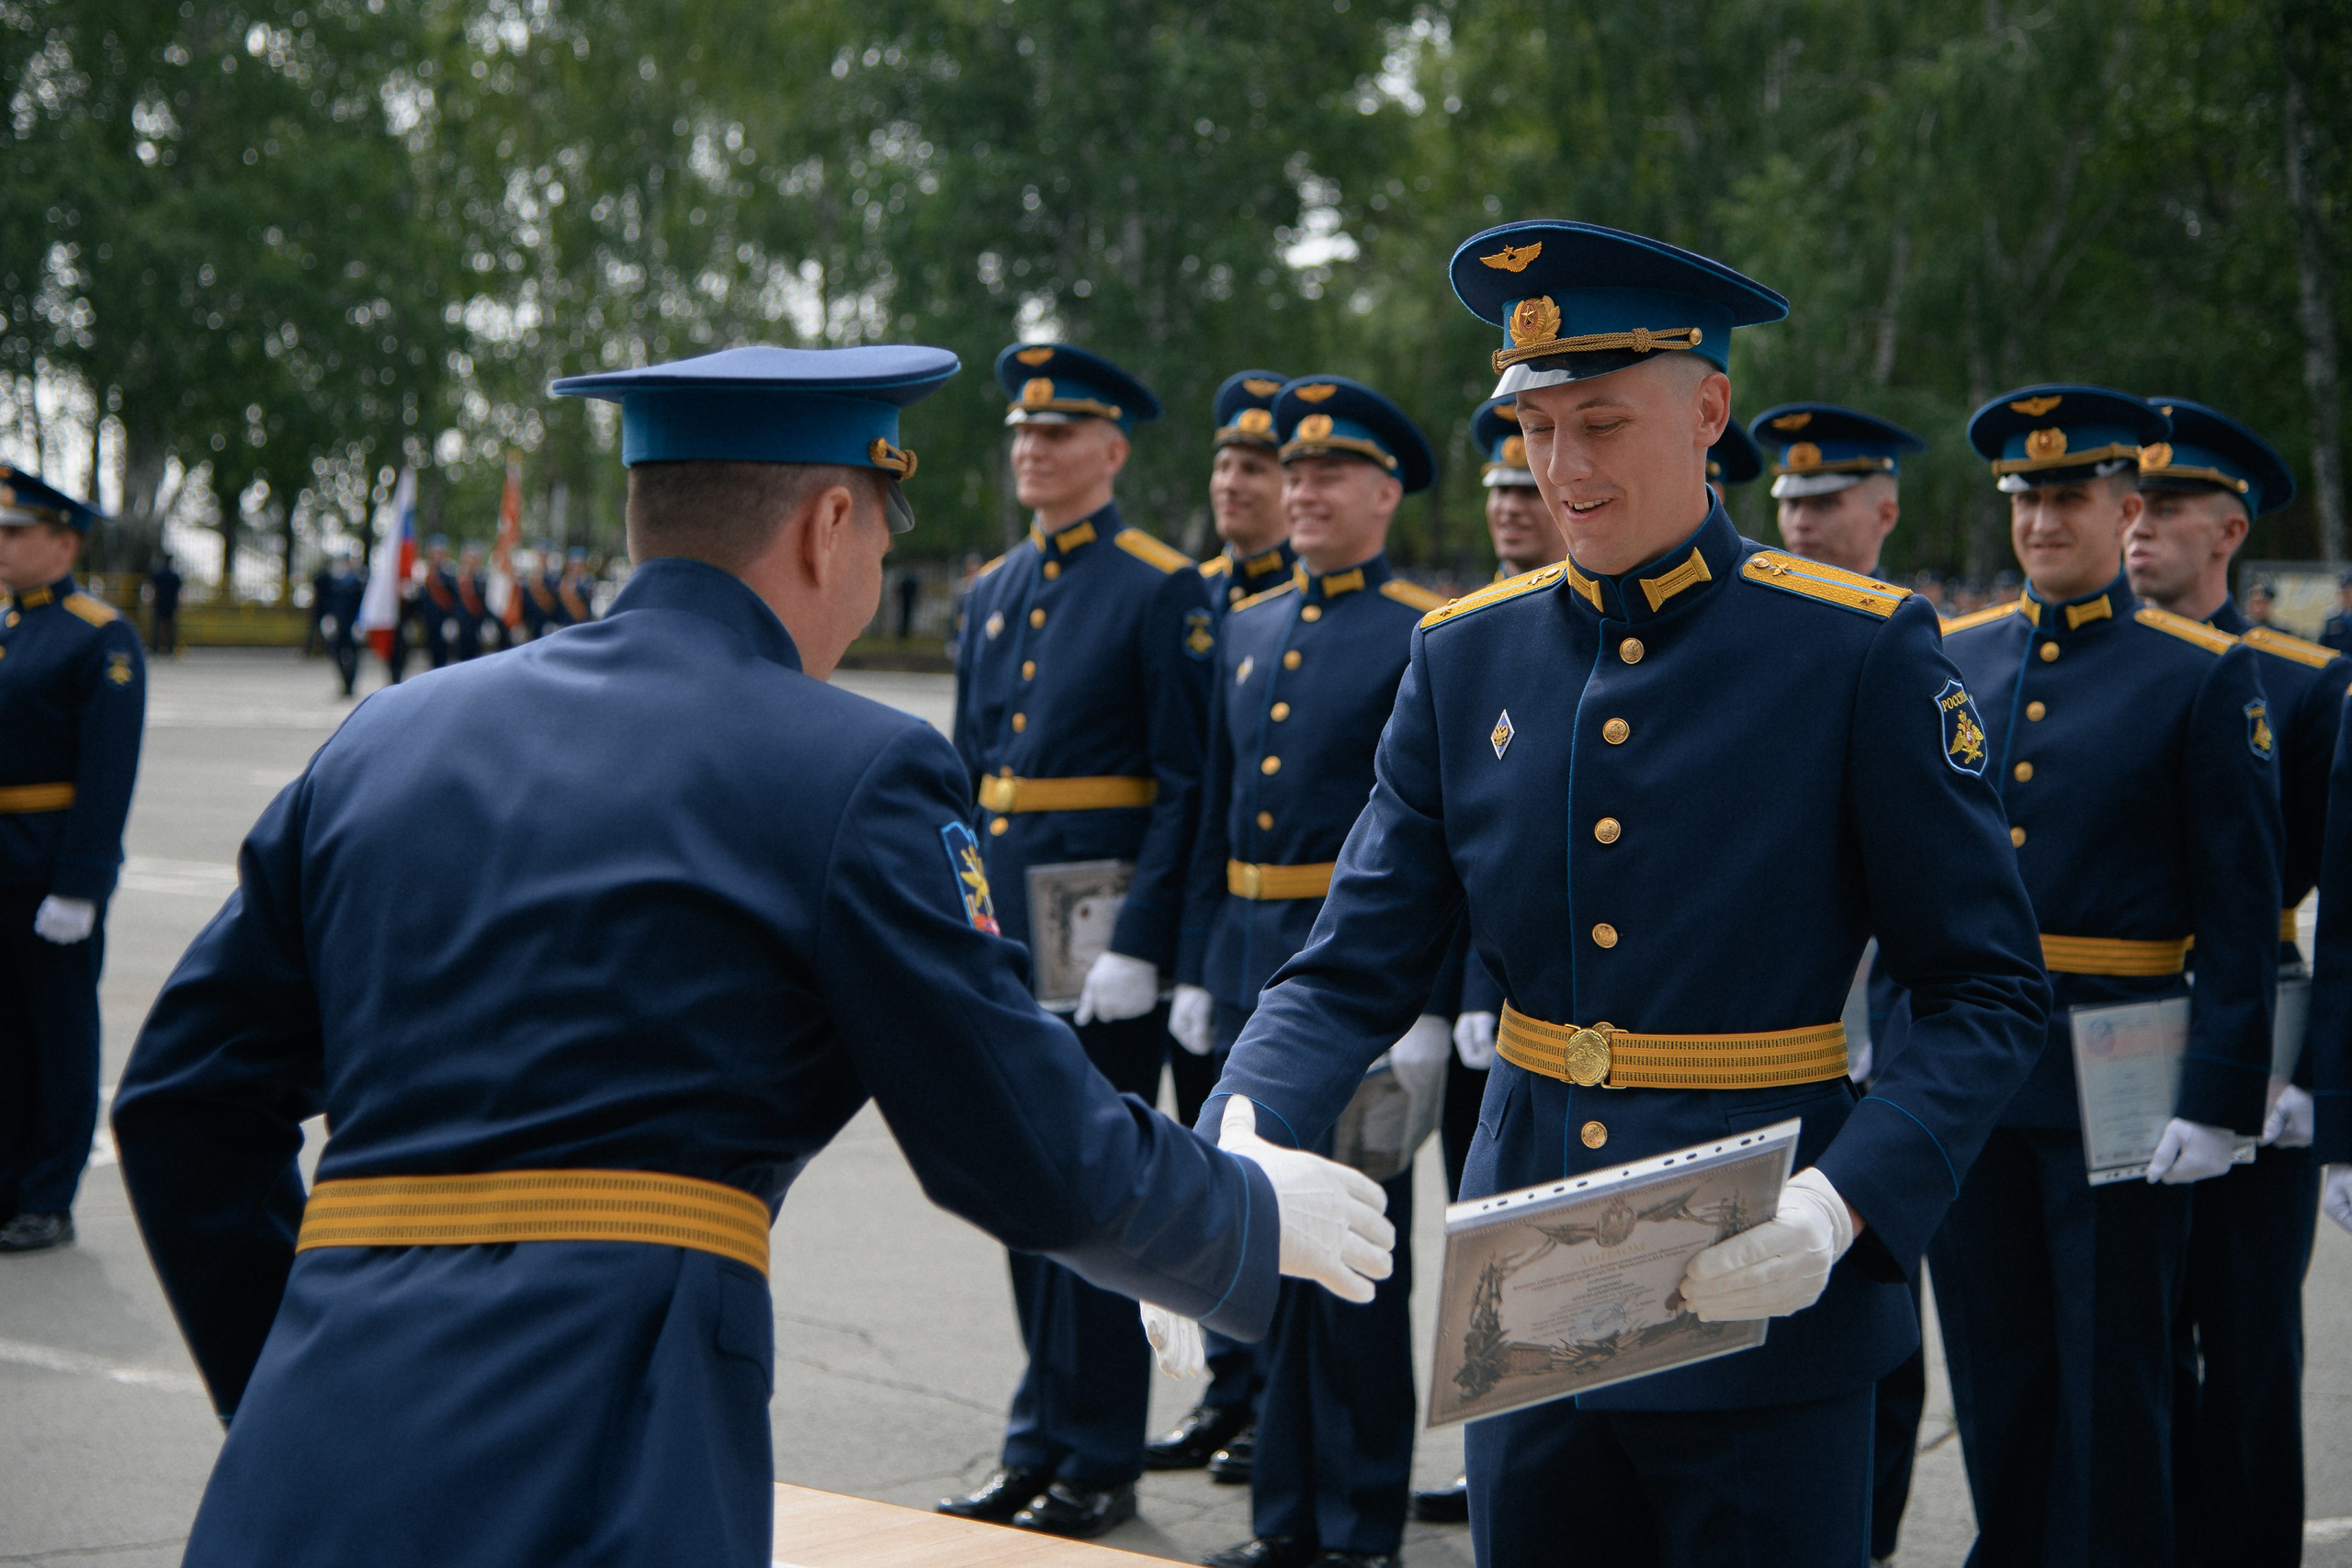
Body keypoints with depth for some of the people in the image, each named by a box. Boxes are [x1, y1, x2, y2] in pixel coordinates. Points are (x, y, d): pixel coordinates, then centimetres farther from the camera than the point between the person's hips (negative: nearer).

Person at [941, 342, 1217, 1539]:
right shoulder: (991, 592, 14)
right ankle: (1039, 1449, 21)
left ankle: (1096, 1462, 7)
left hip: (1100, 933, -7)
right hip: (1004, 935, 7)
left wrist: (1139, 946, -17)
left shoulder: (1162, 589, -7)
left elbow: (1186, 783, -11)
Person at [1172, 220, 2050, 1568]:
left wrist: (1840, 1205, -22)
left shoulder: (1859, 650, -8)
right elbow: (1357, 973, 4)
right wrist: (1242, 1136, -17)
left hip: (1762, 1312, -4)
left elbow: (1991, 998, -7)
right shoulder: (1468, 658, 5)